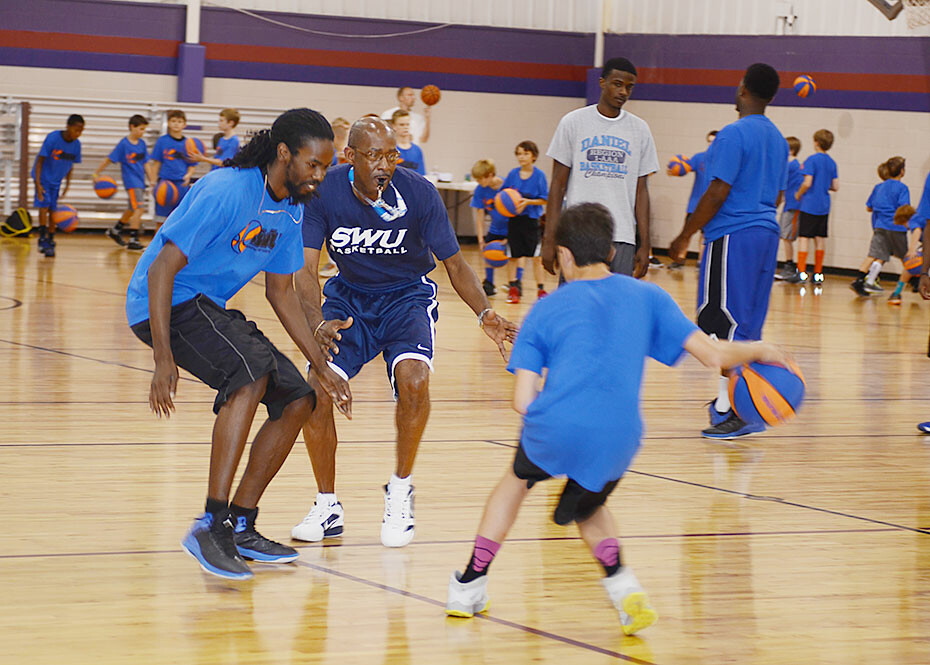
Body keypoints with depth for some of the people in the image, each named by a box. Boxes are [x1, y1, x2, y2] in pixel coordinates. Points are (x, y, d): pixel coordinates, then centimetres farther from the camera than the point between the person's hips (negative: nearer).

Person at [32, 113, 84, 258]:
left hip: (56, 181, 5)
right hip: (43, 178, -5)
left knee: (53, 211, 5)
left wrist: (67, 185, 6)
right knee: (44, 206, -16)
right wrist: (38, 184, -24)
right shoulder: (52, 138, -22)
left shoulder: (76, 144, -7)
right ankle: (43, 239, -12)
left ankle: (50, 242, 15)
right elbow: (40, 160, -19)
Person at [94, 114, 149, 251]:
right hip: (131, 181, -8)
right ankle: (133, 241, -15)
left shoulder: (142, 144, 8)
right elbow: (109, 159, -6)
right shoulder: (124, 144, -11)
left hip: (140, 181, 8)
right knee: (138, 209, -17)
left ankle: (115, 231, 39)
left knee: (132, 210, 20)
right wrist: (97, 174, -5)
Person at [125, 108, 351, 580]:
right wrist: (163, 359, -32)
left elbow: (280, 292, 16)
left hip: (209, 308, 9)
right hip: (163, 304, -9)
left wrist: (321, 367, 13)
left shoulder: (291, 210, 4)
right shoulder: (226, 191, -23)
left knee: (298, 400, 3)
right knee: (252, 369, -32)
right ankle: (210, 526, -33)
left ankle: (239, 526, 11)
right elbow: (162, 268, -26)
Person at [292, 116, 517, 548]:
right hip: (349, 295, 2)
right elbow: (305, 269, -20)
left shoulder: (419, 193, -21)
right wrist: (318, 323, -40)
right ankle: (328, 508, 2)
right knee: (317, 386, -18)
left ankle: (400, 490, -5)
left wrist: (484, 313, -29)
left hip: (407, 297, -2)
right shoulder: (324, 192, -19)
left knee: (413, 379, -29)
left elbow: (454, 264, -11)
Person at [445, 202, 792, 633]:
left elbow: (523, 402, 6)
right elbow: (713, 355, 10)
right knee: (588, 508, 32)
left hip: (555, 427, -1)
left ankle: (469, 586, 35)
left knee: (517, 480, 33)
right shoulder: (646, 296, 16)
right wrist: (757, 351, 29)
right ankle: (621, 581, 5)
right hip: (617, 442, 1)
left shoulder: (547, 309, 14)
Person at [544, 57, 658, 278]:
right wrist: (549, 239, -3)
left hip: (622, 239, 2)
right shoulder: (573, 123, 4)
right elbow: (558, 185, 3)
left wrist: (645, 245, 4)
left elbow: (641, 191, 10)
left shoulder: (640, 130, 10)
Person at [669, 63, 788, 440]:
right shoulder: (777, 139, 14)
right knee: (747, 323, 12)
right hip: (766, 232, 9)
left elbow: (718, 192, -17)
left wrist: (685, 236, -10)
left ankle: (734, 410, -9)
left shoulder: (734, 134, -13)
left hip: (732, 236, -9)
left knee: (726, 322, -6)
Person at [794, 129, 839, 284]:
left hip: (809, 205, -6)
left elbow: (807, 183, -19)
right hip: (824, 207, 6)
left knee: (804, 237, -5)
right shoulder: (832, 162, 9)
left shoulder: (812, 160, -11)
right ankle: (818, 274, 13)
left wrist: (798, 194, -3)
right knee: (820, 239, 10)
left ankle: (802, 272, -11)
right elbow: (835, 187, 9)